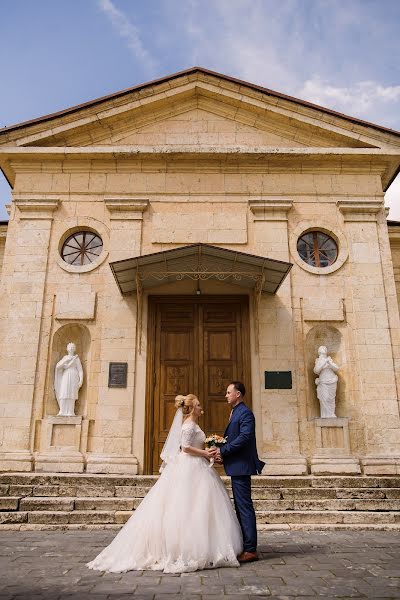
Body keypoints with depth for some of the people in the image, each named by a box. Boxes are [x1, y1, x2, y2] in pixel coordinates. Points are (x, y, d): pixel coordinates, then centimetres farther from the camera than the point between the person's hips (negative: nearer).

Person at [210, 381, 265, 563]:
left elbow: (244, 437, -23)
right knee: (241, 507, 15)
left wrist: (223, 450, -18)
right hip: (237, 467, 10)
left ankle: (250, 550, 2)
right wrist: (221, 452, 1)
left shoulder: (245, 413, -13)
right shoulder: (236, 413, 18)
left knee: (245, 507, -5)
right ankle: (245, 546, 24)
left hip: (241, 466, -10)